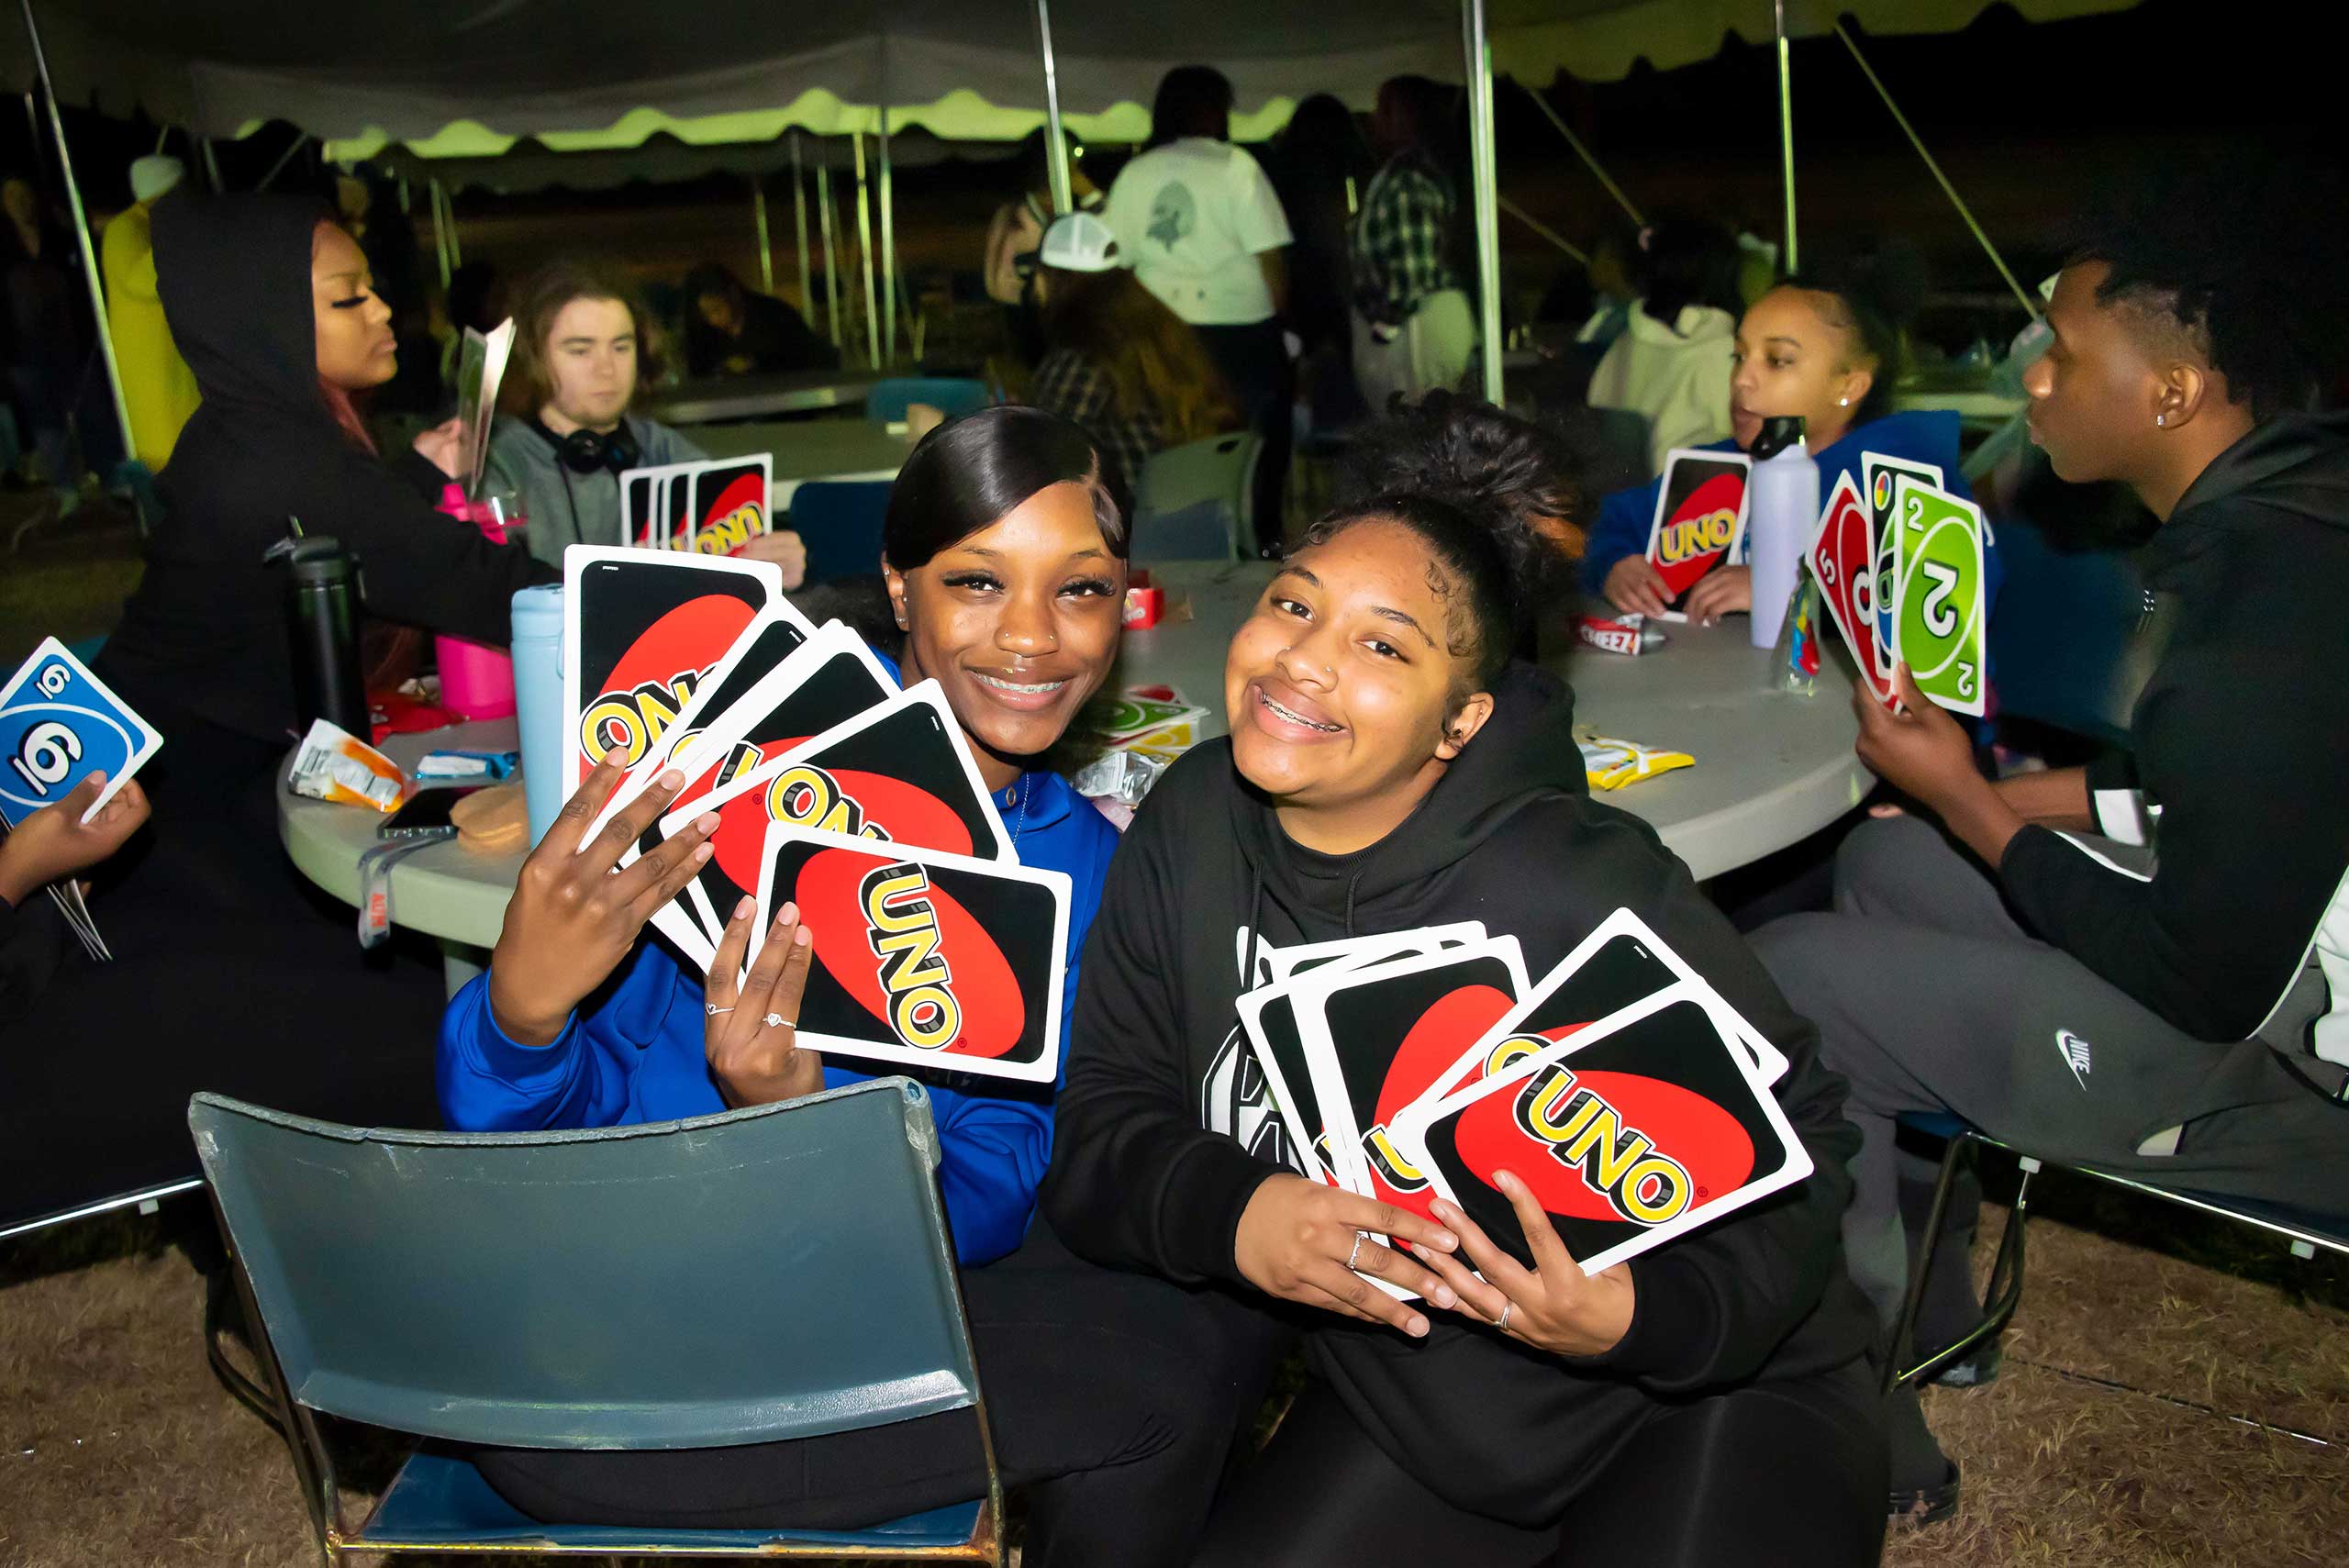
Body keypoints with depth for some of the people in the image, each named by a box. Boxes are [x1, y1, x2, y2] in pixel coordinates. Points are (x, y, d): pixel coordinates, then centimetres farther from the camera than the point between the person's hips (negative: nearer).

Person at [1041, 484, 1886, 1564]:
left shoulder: (1584, 891, -26)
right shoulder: (1191, 828, -10)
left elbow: (1792, 1140, -17)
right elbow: (1099, 1131, -8)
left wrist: (1640, 1314, -33)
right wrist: (1230, 1216, -28)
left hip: (1715, 1391, -4)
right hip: (1406, 1406, 5)